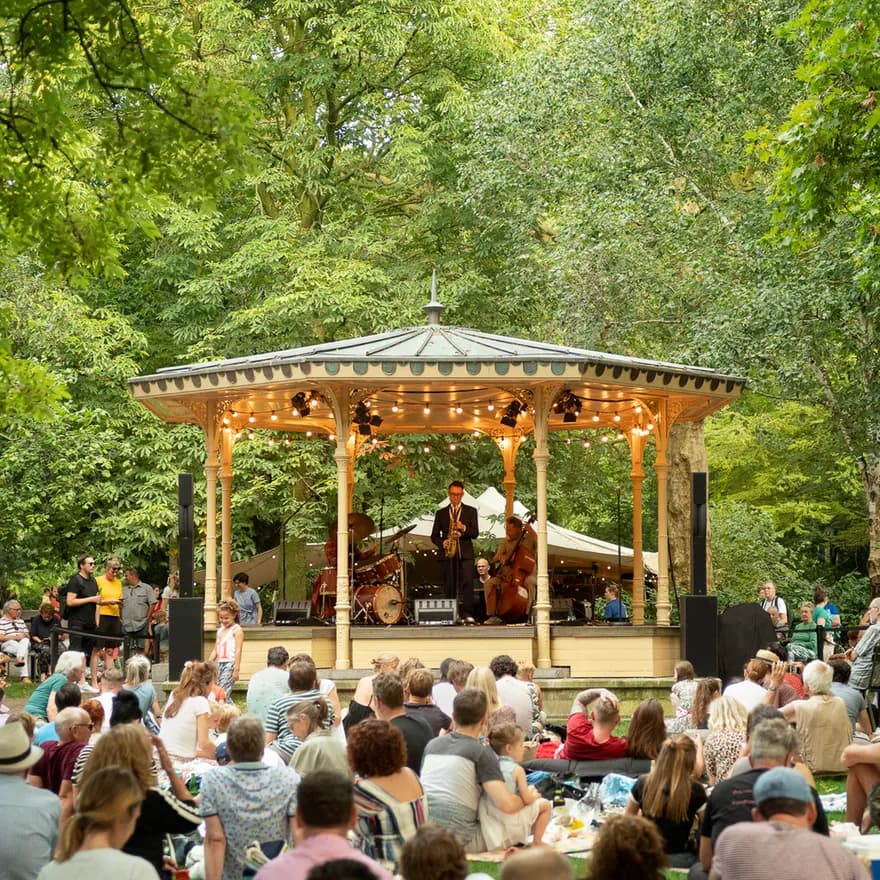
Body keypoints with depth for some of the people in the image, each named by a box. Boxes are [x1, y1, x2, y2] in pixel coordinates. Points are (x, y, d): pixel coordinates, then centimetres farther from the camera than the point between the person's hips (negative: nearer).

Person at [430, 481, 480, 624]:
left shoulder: (471, 511, 12)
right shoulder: (441, 513, 15)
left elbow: (475, 533, 4)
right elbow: (434, 535, 14)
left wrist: (464, 528, -15)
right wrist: (442, 543, -7)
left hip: (465, 553, -1)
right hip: (447, 554, 2)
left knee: (467, 582, -15)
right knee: (449, 586, -1)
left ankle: (467, 614, -19)